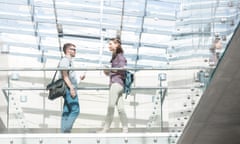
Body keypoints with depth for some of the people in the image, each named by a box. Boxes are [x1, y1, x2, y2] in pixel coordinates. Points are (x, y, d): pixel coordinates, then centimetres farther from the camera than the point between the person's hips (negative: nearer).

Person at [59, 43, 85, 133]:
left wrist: (79, 78, 20)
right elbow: (65, 75, -16)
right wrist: (71, 88, -23)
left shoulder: (69, 61, 24)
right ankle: (66, 130, -19)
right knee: (75, 110, -16)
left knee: (67, 111, 5)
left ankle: (64, 132, 3)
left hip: (70, 89, 10)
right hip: (69, 88, -10)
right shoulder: (65, 60, -7)